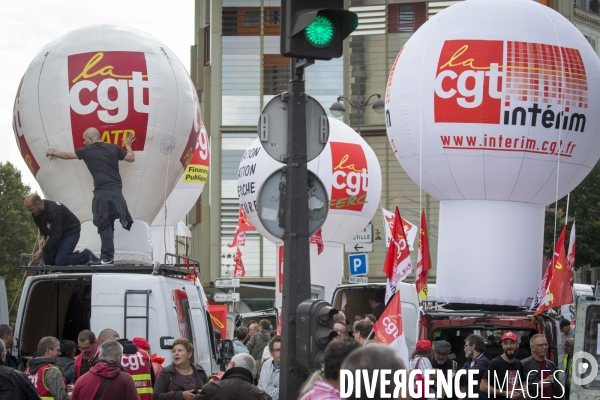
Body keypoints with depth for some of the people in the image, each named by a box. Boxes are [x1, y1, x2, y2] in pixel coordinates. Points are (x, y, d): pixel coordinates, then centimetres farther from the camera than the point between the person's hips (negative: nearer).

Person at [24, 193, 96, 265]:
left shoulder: (53, 210, -34)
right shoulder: (36, 213, -9)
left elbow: (56, 235, -32)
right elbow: (42, 227, 10)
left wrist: (42, 251, -30)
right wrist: (43, 237, -11)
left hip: (71, 232, -8)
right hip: (56, 234, 8)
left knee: (60, 261, -20)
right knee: (46, 260, -1)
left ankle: (87, 255, 2)